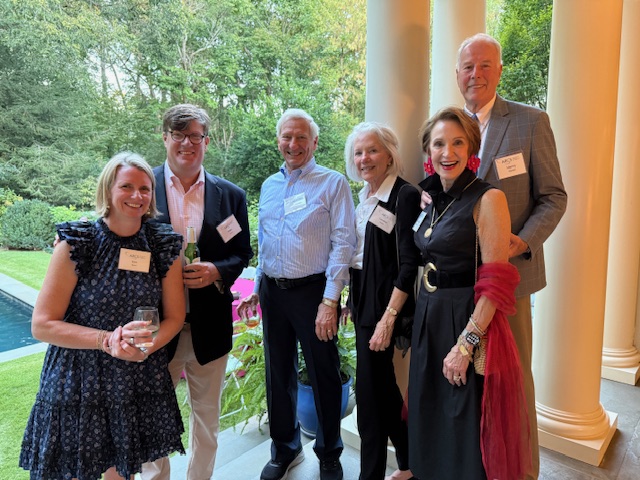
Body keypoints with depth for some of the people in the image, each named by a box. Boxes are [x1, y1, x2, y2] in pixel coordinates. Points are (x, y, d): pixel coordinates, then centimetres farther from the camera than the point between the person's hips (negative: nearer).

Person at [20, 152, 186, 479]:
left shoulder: (165, 246, -5)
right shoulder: (76, 244, -12)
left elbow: (174, 317, 1)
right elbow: (42, 325, -12)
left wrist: (145, 346, -18)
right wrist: (108, 340, -22)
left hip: (140, 383, 2)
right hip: (79, 382, -2)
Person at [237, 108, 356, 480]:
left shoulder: (333, 183, -5)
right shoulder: (268, 186, 12)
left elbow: (343, 243, -12)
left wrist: (329, 301, -18)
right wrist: (257, 289, 15)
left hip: (313, 291, -5)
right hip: (273, 291, 5)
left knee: (324, 376, 8)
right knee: (279, 374, 16)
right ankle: (284, 450, 37)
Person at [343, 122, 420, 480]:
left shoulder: (405, 195, -13)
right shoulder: (365, 197, 10)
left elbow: (409, 264, -18)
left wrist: (388, 318, -20)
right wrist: (352, 301, 13)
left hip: (384, 304, -8)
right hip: (362, 301, 8)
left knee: (371, 388, 0)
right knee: (383, 384, 17)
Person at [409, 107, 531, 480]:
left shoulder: (488, 199, -13)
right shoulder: (433, 201, 9)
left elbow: (496, 283, -18)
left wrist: (466, 345, -21)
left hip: (467, 323, -7)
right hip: (428, 321, 7)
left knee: (465, 431, 8)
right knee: (431, 421, 21)